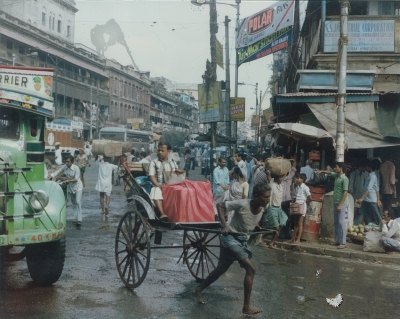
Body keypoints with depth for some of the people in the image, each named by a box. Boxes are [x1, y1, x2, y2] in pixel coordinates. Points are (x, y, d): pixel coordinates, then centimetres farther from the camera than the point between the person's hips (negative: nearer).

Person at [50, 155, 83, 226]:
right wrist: (48, 178, -18)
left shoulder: (76, 168, -21)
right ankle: (76, 219, 18)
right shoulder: (64, 167, -6)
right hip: (70, 187, 6)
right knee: (73, 203, 11)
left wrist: (67, 181, -30)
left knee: (78, 202, -17)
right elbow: (56, 173, -7)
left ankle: (79, 220, -20)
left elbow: (76, 179, -24)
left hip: (77, 186, -6)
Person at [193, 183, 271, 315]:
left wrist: (255, 226, 0)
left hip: (243, 240, 8)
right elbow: (220, 205, -16)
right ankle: (246, 307, -8)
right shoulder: (243, 204, -24)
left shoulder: (262, 209, -3)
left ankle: (198, 289, 35)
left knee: (221, 269, 16)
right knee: (251, 268, -16)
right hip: (231, 238, -8)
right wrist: (224, 225, -24)